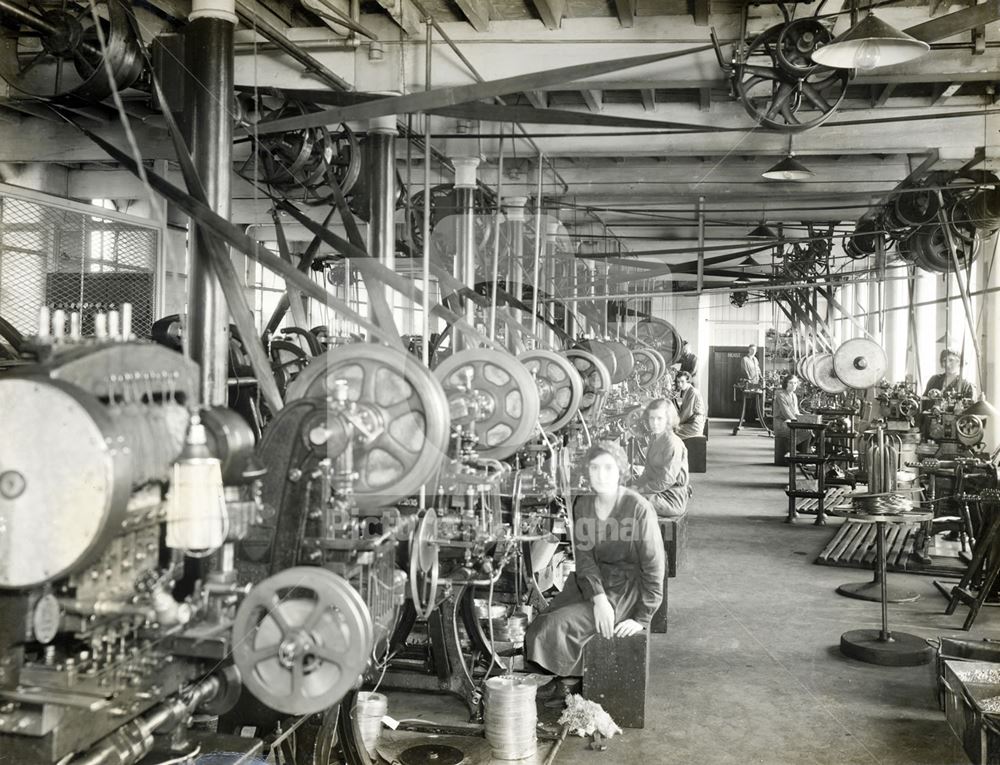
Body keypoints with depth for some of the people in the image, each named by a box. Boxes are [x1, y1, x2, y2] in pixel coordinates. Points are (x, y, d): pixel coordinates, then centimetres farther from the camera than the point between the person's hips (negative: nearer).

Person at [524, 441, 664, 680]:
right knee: (540, 623, -13)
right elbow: (584, 559, -4)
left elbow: (653, 568, -14)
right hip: (593, 583, 6)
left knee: (558, 624, -20)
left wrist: (642, 618, -15)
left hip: (627, 591, -6)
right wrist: (598, 597, -20)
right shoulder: (582, 505, 2)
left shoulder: (638, 509, -16)